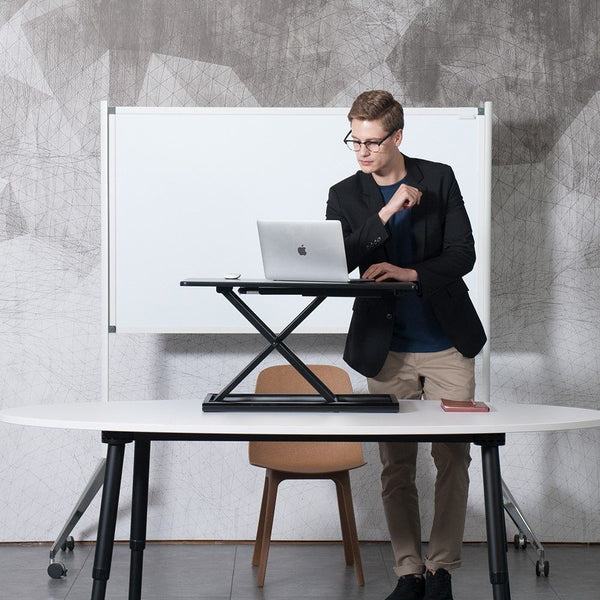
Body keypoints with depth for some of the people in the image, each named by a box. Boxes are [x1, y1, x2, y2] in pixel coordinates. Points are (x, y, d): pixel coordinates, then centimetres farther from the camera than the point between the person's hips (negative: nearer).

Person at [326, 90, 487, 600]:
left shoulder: (438, 179, 1)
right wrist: (388, 211, -19)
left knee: (452, 459, 0)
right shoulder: (345, 195, 3)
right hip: (387, 349, 1)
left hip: (447, 346, 0)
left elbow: (463, 253, -5)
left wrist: (408, 273, -21)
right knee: (396, 467, 3)